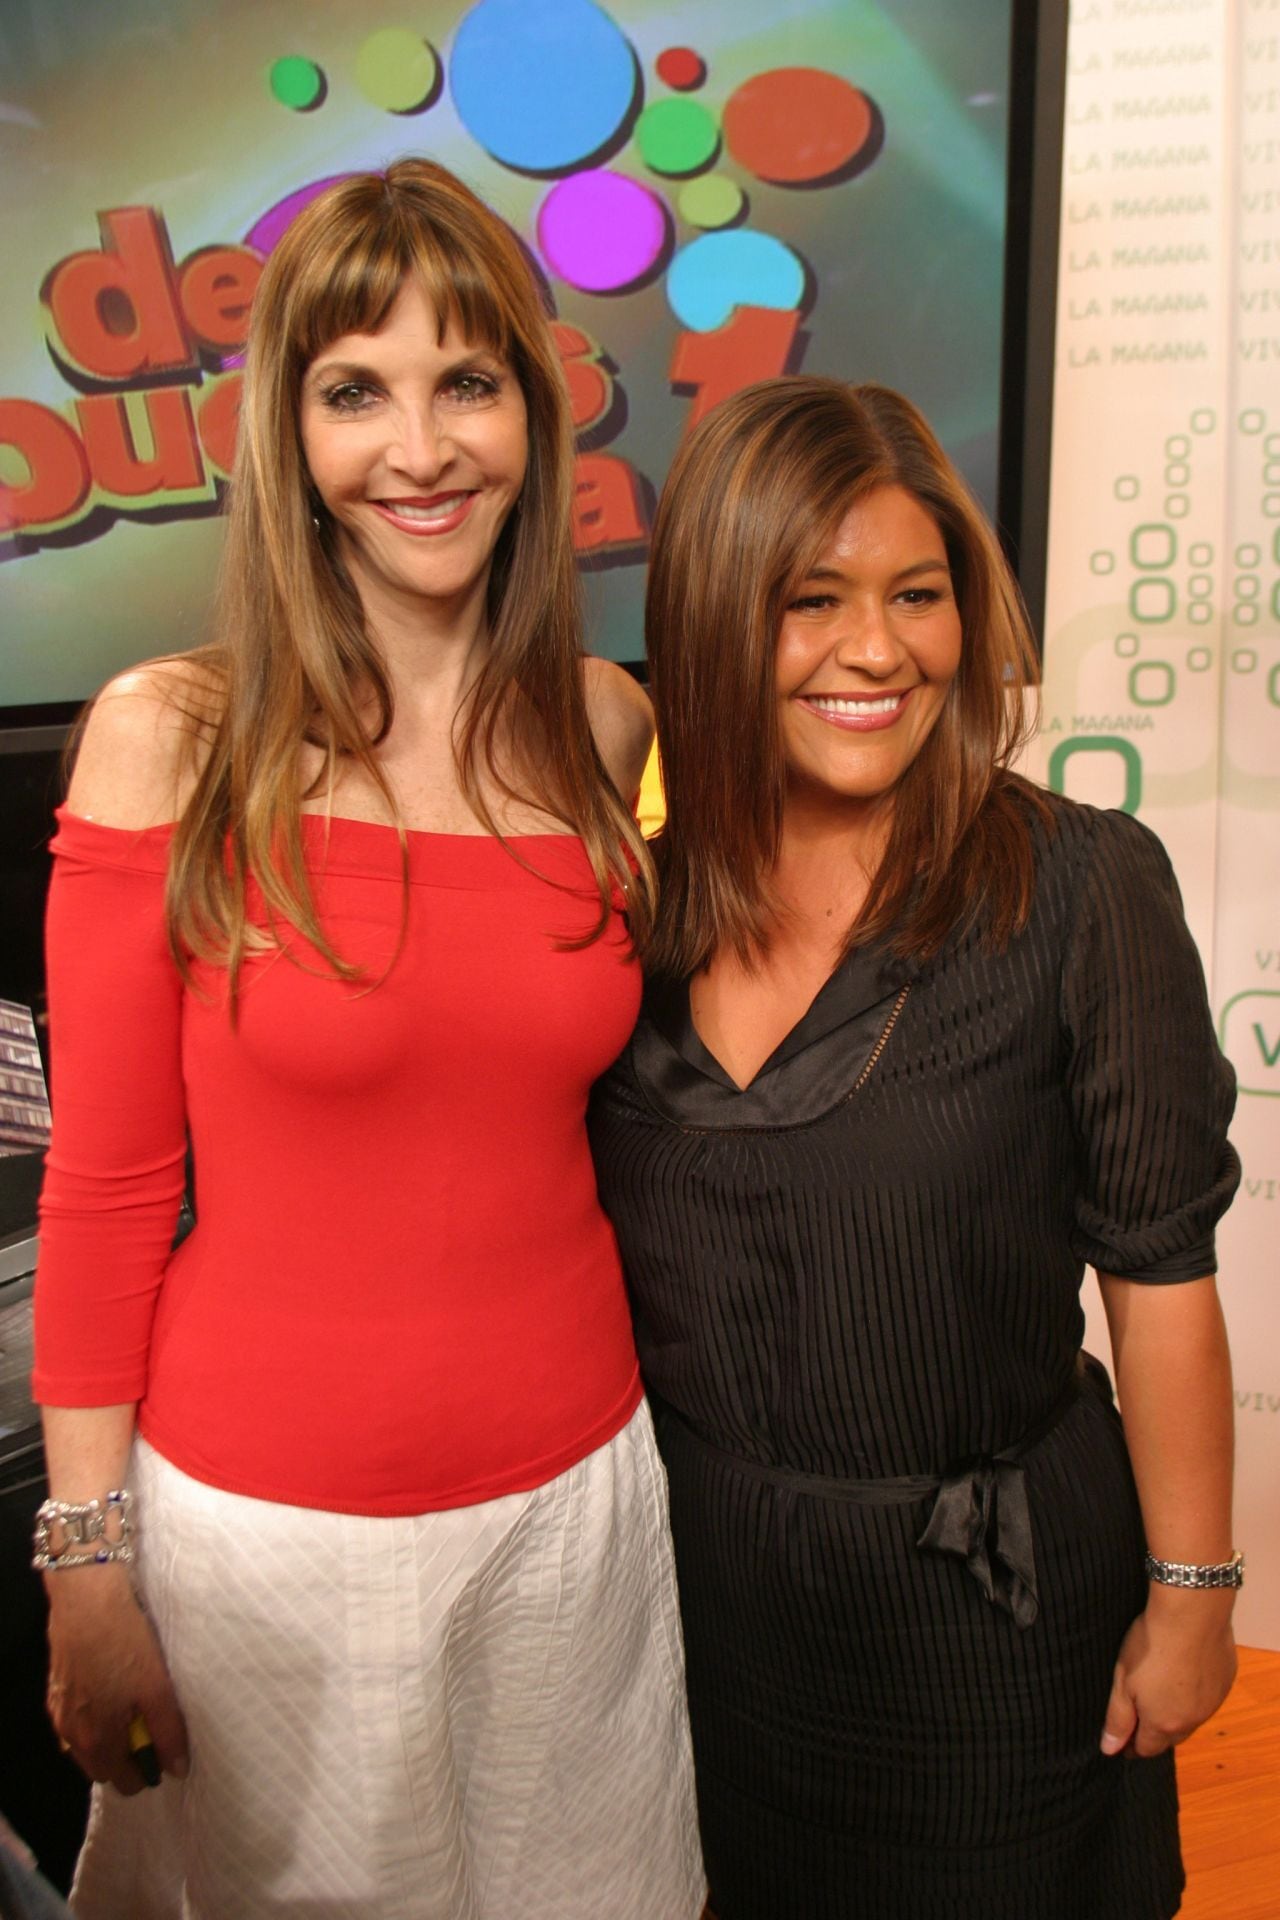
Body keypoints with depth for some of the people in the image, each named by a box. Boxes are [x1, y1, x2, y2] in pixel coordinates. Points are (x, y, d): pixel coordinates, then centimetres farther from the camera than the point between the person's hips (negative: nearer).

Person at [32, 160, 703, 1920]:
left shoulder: (606, 730, -2)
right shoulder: (169, 739, -12)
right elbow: (102, 1190, -8)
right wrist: (88, 1568, -5)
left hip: (572, 1491, 3)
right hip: (262, 1514, -2)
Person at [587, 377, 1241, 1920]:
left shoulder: (1079, 890, -17)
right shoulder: (640, 902, -7)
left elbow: (1158, 1267, -12)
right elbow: (614, 1245, 3)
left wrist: (1191, 1592, -6)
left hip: (994, 1590, -3)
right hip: (701, 1568, 4)